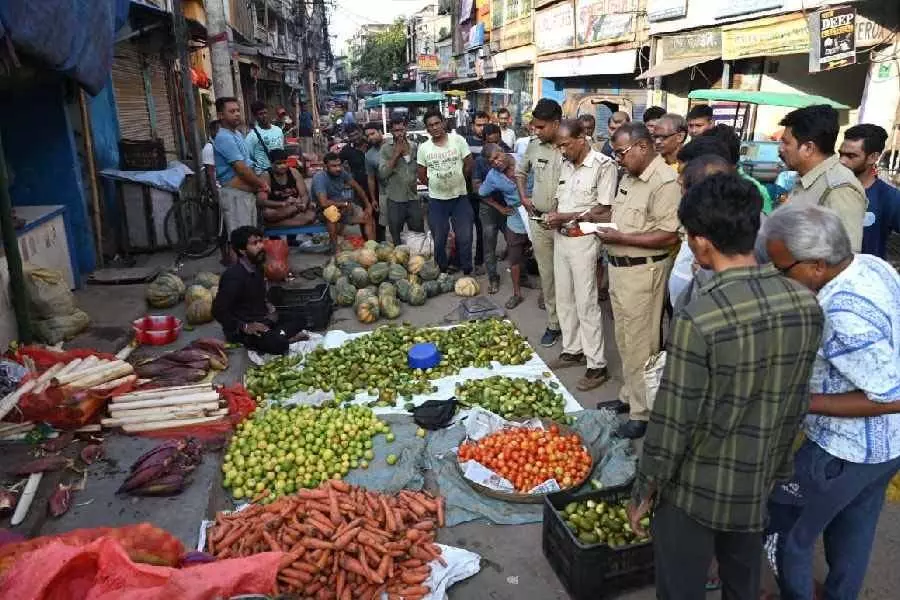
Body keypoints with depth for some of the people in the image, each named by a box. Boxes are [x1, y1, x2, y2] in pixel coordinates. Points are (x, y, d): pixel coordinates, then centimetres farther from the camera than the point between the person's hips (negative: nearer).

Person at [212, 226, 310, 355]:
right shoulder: (233, 276, -22)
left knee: (299, 320, 3)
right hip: (240, 331, -9)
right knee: (279, 344, -31)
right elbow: (218, 311, -22)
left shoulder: (257, 267, 5)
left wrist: (268, 307, 7)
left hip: (262, 319, 9)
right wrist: (245, 327, -23)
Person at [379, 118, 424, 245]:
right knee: (396, 238, 10)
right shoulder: (385, 148, -3)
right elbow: (383, 173, -13)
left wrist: (407, 152, -5)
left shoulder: (414, 146, 4)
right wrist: (396, 153, -14)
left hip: (414, 198, 2)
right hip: (395, 200, -2)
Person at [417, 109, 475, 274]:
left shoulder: (458, 140, -7)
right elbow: (421, 174, 6)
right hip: (436, 200, 1)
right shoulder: (423, 148, -3)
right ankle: (442, 271, 28)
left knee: (465, 238, 5)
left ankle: (467, 271, 21)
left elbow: (469, 164, -1)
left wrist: (458, 180, 6)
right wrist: (434, 185, 2)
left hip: (460, 197, -1)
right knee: (439, 240, 11)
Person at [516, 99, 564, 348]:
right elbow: (520, 171, 22)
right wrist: (523, 197, 10)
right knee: (547, 275, 13)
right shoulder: (534, 146, 3)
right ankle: (553, 324, 26)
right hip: (539, 220, 5)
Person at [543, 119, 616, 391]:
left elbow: (603, 210, -14)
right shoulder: (566, 164, 10)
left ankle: (597, 365, 6)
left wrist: (566, 216, -17)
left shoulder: (604, 165, -12)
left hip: (583, 239, -7)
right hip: (561, 237, 8)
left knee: (586, 303, -4)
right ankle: (572, 350, 29)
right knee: (564, 299, 14)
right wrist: (552, 215, -3)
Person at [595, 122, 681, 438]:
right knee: (624, 339, 19)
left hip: (643, 271, -9)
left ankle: (643, 413, 15)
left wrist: (620, 238, -21)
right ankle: (628, 395, 35)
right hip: (619, 267, 9)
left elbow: (669, 236, -23)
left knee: (640, 344, 1)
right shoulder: (629, 176, 11)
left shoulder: (665, 181, -18)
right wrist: (606, 231, 5)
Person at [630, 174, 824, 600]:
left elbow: (673, 421, -21)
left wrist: (644, 491, -6)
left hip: (696, 489, -5)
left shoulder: (699, 318, -29)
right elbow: (797, 403, 2)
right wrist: (775, 468, 17)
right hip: (759, 485, 6)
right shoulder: (806, 303, -9)